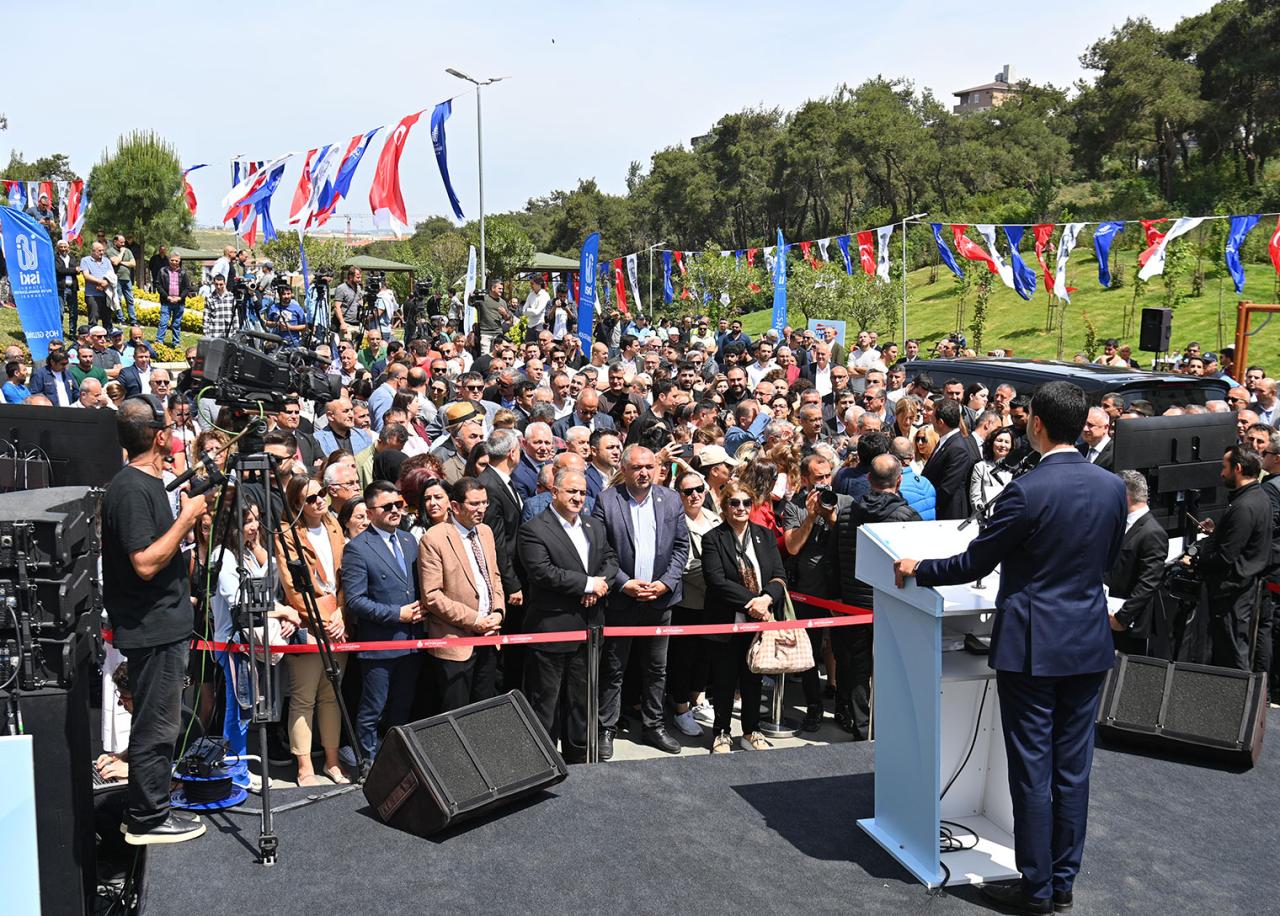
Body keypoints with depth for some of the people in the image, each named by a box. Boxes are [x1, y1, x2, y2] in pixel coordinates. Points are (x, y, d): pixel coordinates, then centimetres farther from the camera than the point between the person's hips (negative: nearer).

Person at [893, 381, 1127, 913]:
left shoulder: (1028, 491, -18)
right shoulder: (1113, 488, 0)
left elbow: (973, 565, -11)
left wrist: (916, 569, 5)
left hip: (1032, 648, -6)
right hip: (1089, 646, 6)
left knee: (1032, 771, 5)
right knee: (1072, 769, 14)